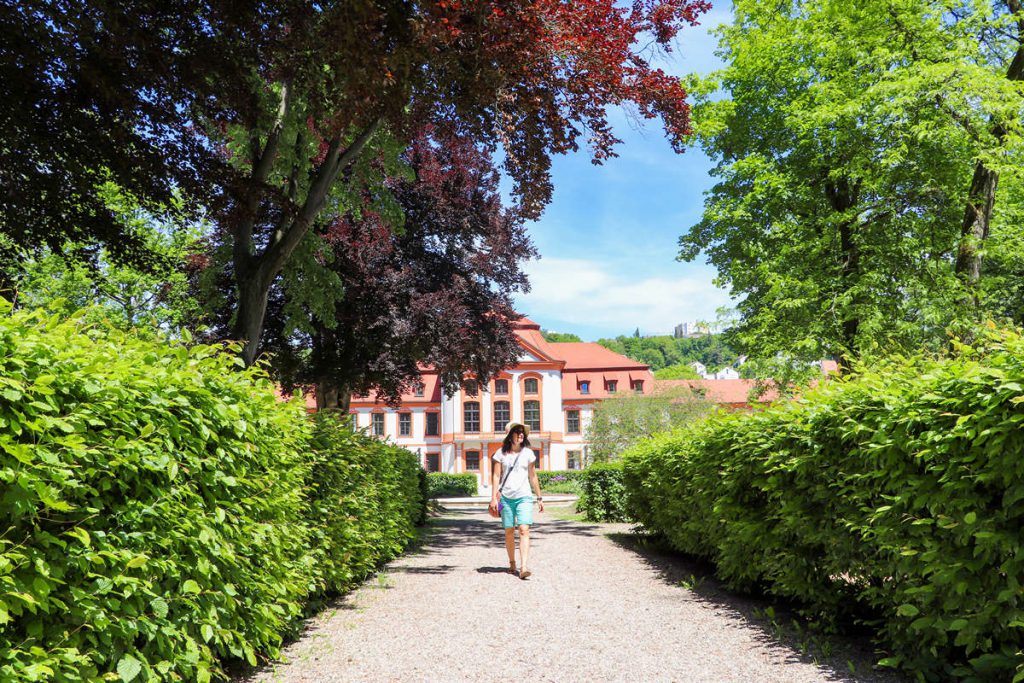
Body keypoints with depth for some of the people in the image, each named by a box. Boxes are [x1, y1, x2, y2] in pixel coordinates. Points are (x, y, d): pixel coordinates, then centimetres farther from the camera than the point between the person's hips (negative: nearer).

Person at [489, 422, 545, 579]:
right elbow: (496, 476, 2)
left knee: (524, 530, -14)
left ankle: (524, 567, -20)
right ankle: (512, 563, 25)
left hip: (524, 497, 0)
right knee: (509, 531, 6)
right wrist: (493, 498, -6)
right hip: (506, 497, 0)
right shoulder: (501, 454, 3)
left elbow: (533, 477, 14)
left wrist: (539, 497, 15)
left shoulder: (528, 453, 7)